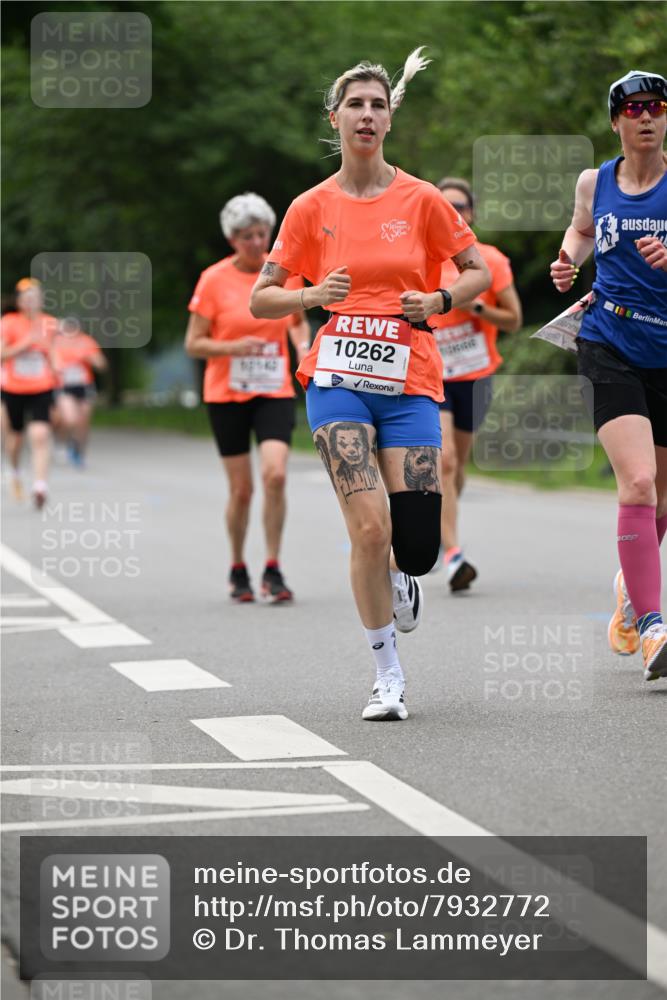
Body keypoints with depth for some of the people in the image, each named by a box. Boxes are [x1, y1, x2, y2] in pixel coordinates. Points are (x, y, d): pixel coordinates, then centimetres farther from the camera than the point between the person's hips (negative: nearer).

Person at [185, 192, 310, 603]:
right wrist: (234, 347, -20)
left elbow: (298, 320, 19)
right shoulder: (214, 280, -6)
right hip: (227, 395, -1)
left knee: (276, 474, -17)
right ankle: (238, 570, 22)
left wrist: (303, 345, -2)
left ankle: (273, 570, -6)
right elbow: (193, 344, -4)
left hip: (275, 391, 1)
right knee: (242, 488, 1)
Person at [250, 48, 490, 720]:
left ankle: (401, 578, 34)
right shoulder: (312, 207, 4)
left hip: (410, 384, 1)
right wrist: (314, 295, -12)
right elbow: (260, 299, 7)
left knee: (416, 546, -7)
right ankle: (388, 675, -1)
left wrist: (438, 300, -9)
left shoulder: (421, 200, 3)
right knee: (369, 527, -16)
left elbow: (479, 272, 11)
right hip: (338, 378, 0)